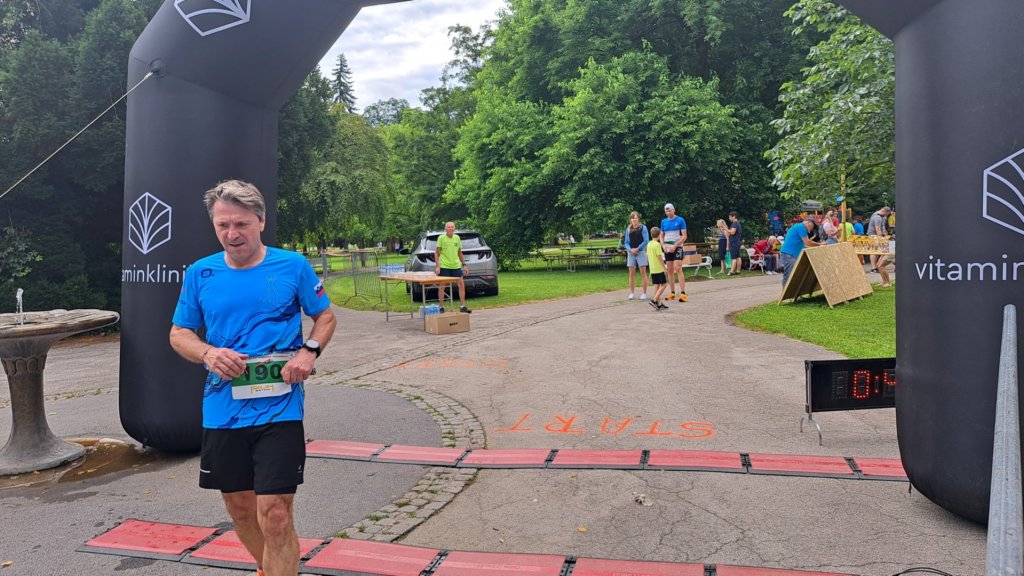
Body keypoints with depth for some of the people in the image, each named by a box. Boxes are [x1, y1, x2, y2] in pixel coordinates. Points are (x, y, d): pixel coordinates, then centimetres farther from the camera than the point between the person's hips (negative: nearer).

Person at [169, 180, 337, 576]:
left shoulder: (293, 266, -2)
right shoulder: (200, 273, 4)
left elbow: (325, 316, 9)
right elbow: (178, 334, 12)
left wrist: (309, 351, -11)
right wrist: (208, 354, -10)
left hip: (279, 407, -3)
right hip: (222, 409, 4)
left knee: (274, 515, -8)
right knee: (240, 507, 19)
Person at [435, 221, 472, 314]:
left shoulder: (457, 238, 8)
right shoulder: (441, 238, -5)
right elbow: (436, 253, -4)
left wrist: (464, 265, 12)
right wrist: (437, 266, -12)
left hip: (456, 265, 4)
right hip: (444, 266, -4)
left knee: (462, 284, 0)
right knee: (442, 286, 0)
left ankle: (462, 306, 7)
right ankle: (442, 308, 10)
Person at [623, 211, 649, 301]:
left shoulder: (643, 228, -1)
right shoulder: (628, 229, 9)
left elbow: (646, 241, -5)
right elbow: (626, 242, 9)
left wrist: (637, 249, -13)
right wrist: (630, 249, -10)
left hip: (641, 252, -3)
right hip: (631, 253, 3)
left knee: (643, 272, -2)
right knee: (631, 273, 4)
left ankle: (644, 293, 3)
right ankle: (631, 293, 10)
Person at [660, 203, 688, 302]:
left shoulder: (680, 220, -4)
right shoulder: (663, 222, 10)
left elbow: (684, 236, -7)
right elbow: (662, 236, 15)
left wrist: (675, 246, -15)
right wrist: (663, 246, -3)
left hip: (677, 247, -5)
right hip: (667, 249, 5)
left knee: (678, 269, -14)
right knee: (669, 270, 5)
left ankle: (683, 293, -16)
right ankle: (673, 293, 11)